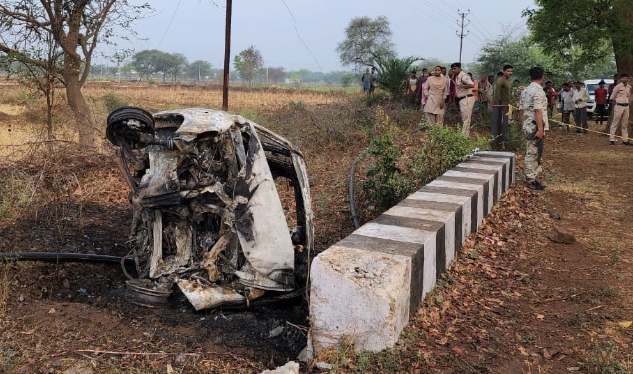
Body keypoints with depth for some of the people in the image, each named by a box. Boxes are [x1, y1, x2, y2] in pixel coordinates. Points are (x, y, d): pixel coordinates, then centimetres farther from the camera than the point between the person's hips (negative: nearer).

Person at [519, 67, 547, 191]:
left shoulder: (525, 91, 14)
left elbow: (521, 110, 16)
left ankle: (532, 178, 21)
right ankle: (530, 180, 1)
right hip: (535, 127, -9)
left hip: (527, 126, 9)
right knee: (533, 153, -4)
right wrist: (540, 129, -22)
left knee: (532, 153, 15)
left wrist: (523, 126, 21)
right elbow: (538, 111, -20)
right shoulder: (538, 91, -13)